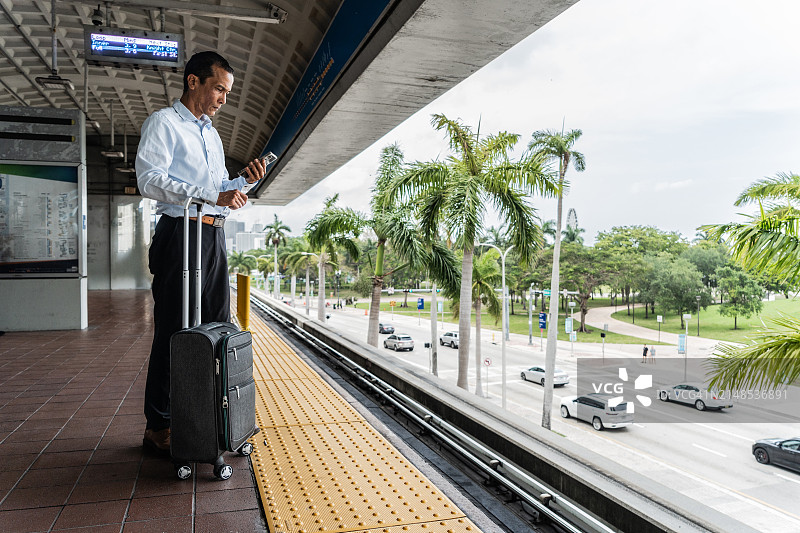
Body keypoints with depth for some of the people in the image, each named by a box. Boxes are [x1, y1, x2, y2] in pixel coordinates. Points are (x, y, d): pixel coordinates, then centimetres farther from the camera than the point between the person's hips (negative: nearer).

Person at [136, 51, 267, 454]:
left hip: (214, 237, 8)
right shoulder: (163, 122, 2)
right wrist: (213, 196, -18)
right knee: (174, 331, -5)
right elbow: (150, 181, -13)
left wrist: (244, 182, 7)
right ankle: (158, 428, 5)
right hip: (180, 234, -8)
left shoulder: (213, 135, 25)